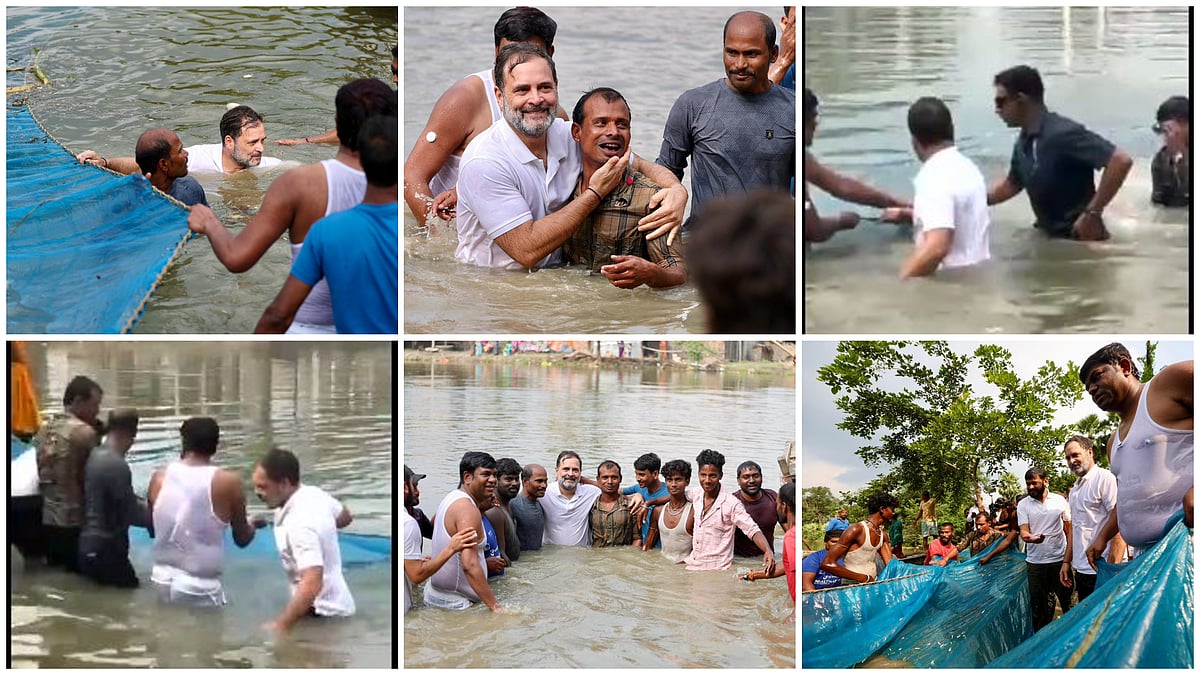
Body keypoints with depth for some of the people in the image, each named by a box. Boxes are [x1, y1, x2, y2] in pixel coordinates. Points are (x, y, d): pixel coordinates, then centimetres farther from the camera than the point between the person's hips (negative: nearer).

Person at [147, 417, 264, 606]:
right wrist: (253, 525, 22)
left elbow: (154, 528, 13)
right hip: (199, 587, -5)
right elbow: (242, 539, 0)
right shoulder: (227, 482, -12)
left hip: (161, 579, 5)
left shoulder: (160, 477, -1)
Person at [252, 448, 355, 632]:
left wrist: (281, 625, -43)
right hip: (332, 604, 11)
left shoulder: (299, 524, -33)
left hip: (323, 613, -11)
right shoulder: (314, 493, -2)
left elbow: (312, 584, -42)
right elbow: (345, 517, 20)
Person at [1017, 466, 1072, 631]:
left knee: (1067, 601, 3)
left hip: (1060, 560, 0)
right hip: (1035, 562, 0)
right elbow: (1024, 531, -5)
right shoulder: (1023, 505, 2)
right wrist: (1029, 537, -29)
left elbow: (1069, 529, 7)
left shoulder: (1059, 500, 2)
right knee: (1038, 605, 6)